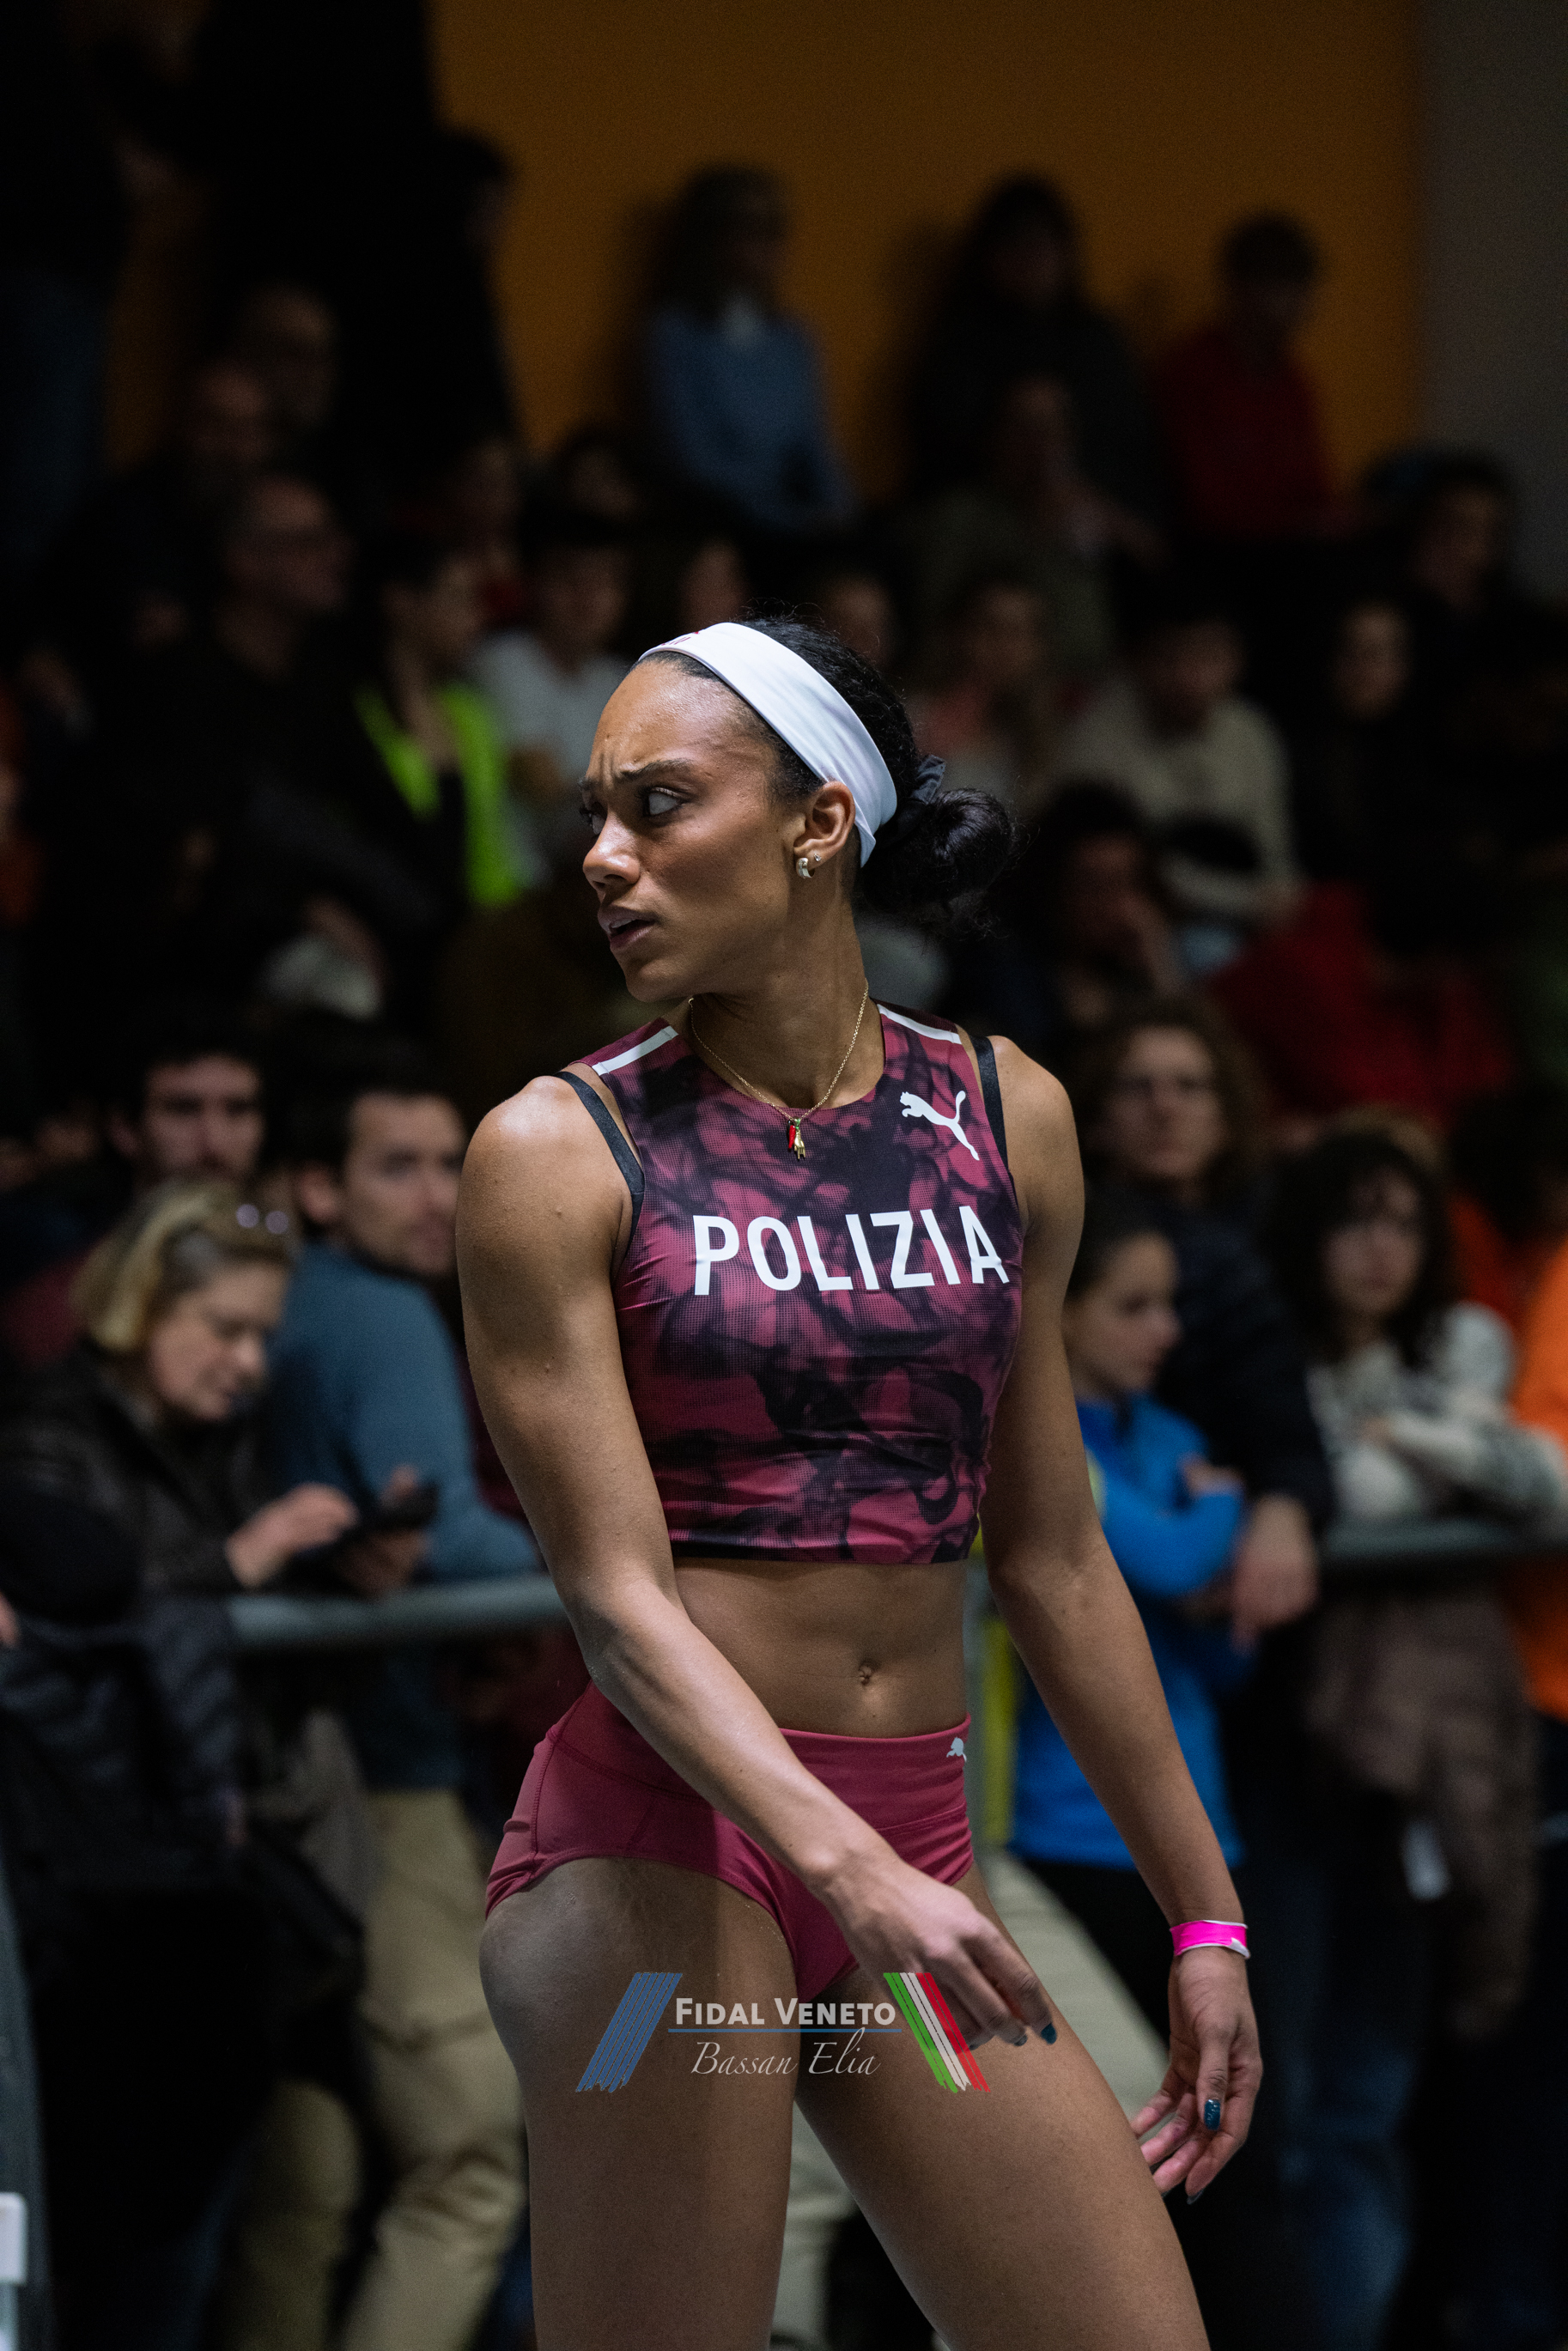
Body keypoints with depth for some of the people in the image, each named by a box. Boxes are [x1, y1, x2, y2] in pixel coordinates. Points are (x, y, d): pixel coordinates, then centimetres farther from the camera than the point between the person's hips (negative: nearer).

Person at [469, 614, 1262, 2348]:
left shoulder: (1003, 1120, 10)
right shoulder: (561, 1151, -4)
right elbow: (617, 1599, -11)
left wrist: (1200, 1913, 17)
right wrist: (850, 1867, -26)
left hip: (913, 1845, 5)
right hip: (660, 1834, -5)